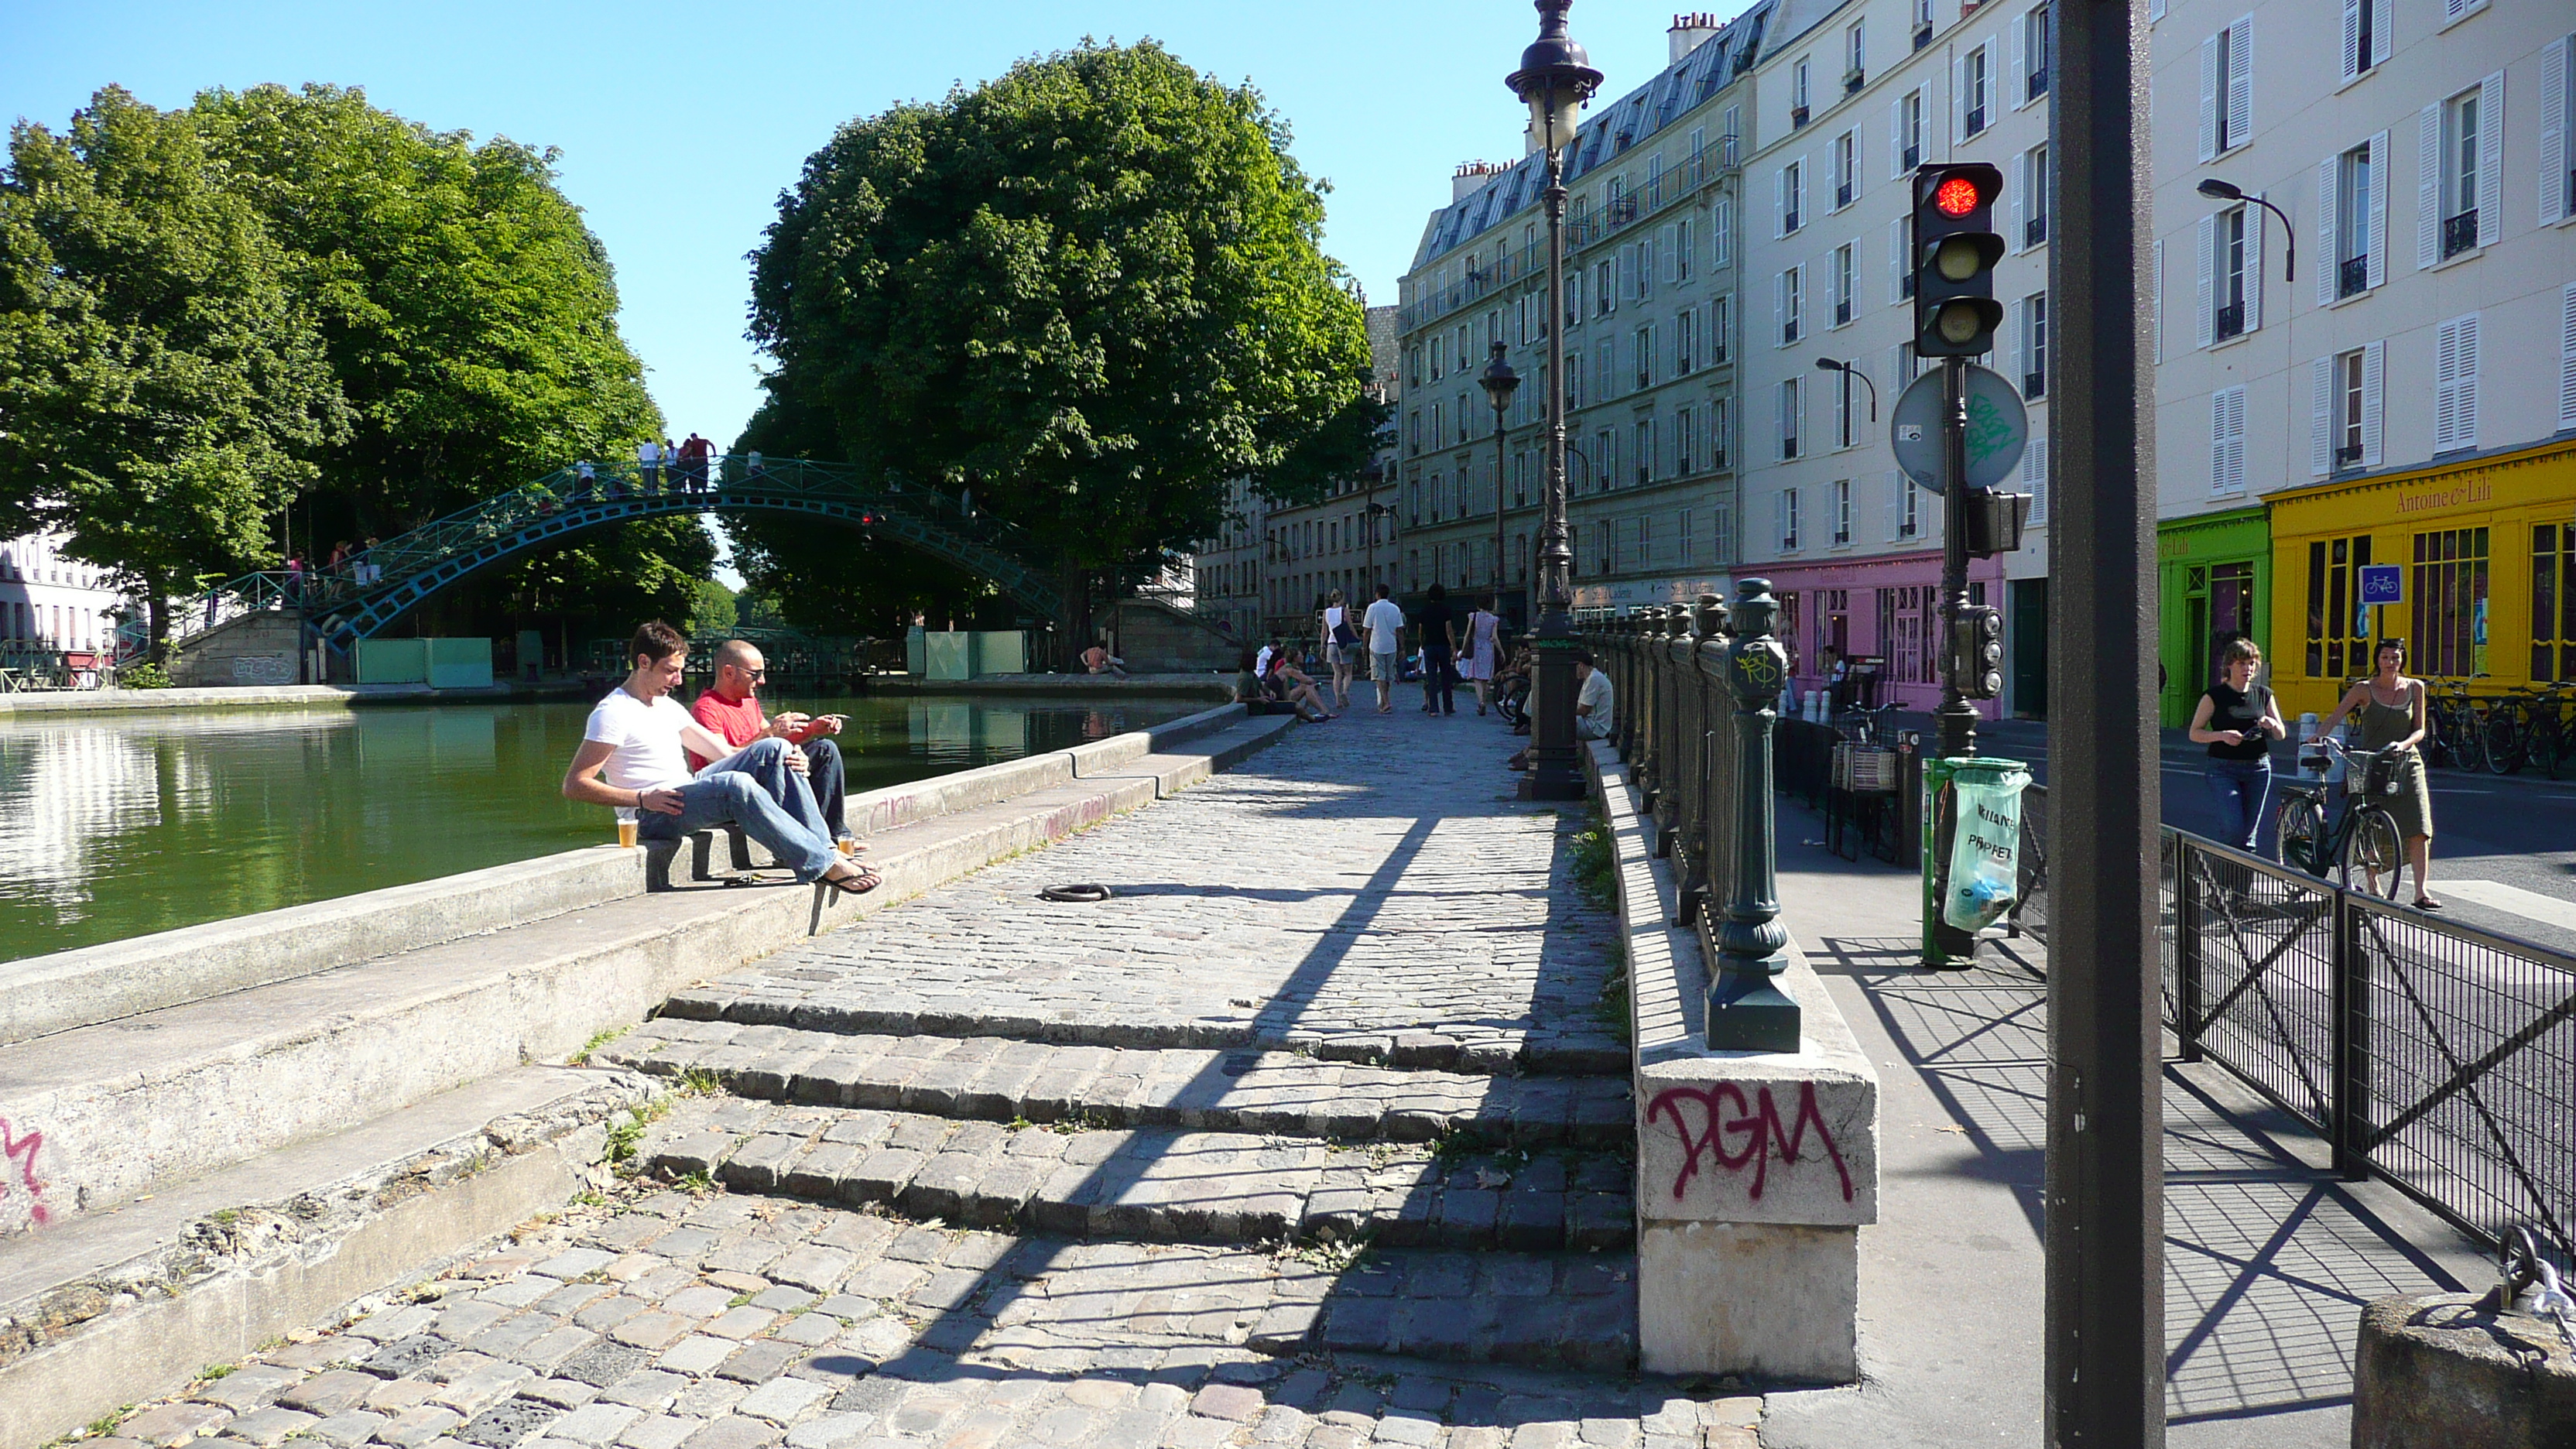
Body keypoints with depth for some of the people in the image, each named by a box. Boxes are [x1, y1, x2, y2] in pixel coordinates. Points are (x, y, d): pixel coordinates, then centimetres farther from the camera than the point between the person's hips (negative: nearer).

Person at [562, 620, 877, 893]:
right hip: (651, 817, -9)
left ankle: (820, 844, -17)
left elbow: (727, 753, 18)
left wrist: (780, 758, 0)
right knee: (736, 785, -36)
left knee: (774, 748, -5)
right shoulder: (613, 713, -7)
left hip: (688, 793, 9)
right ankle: (824, 864, -34)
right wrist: (642, 798, -23)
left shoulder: (669, 708, 19)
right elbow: (574, 785, -14)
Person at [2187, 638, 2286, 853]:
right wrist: (2222, 735, -20)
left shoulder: (2264, 695, 8)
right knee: (2233, 828, -15)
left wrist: (2272, 725, -11)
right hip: (2224, 769, -4)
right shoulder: (2215, 695, -3)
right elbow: (2195, 733, -3)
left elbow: (2281, 735, 13)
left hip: (2258, 768, 4)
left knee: (2249, 832, 5)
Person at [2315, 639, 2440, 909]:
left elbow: (2420, 730, 4)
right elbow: (2335, 717, -10)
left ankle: (2422, 891, -10)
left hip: (2407, 764, 2)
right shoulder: (2365, 689, -2)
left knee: (2419, 828, -8)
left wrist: (2403, 744, -17)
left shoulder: (2415, 688, 6)